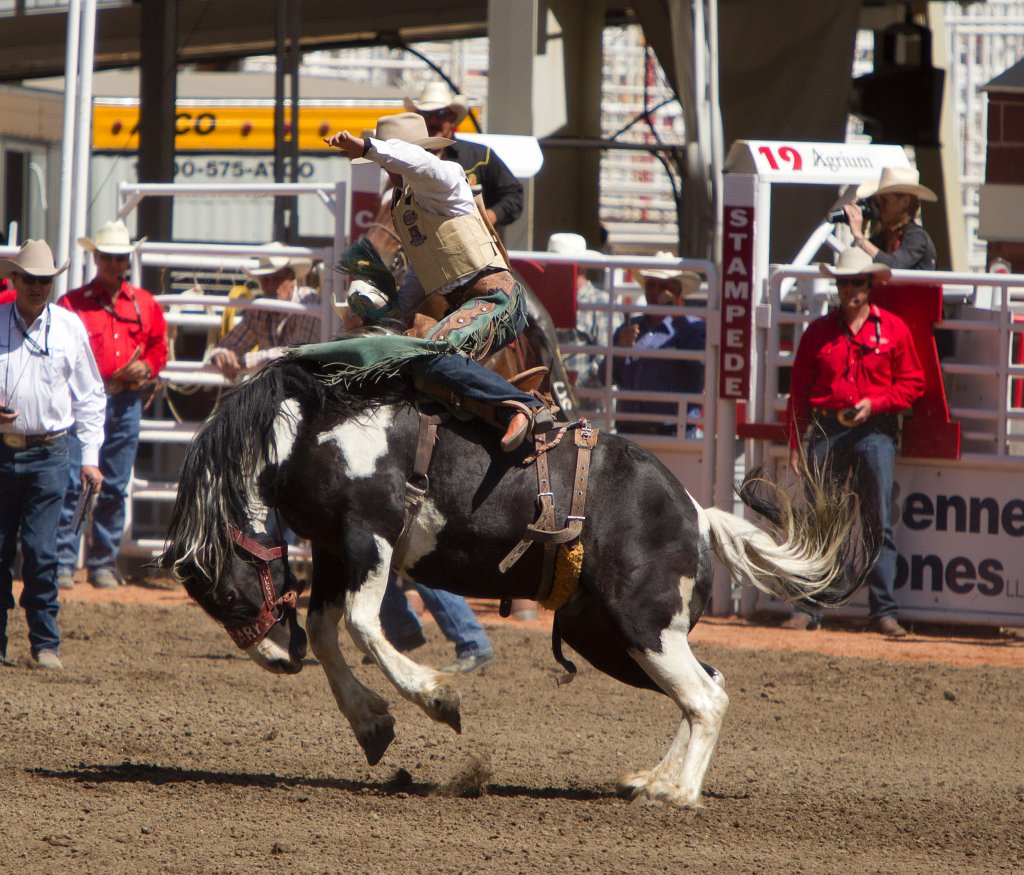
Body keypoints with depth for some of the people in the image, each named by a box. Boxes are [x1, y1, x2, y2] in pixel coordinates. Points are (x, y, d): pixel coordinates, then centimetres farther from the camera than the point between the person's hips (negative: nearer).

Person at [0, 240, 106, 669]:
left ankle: (46, 644, 1)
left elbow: (89, 396, 9)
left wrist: (90, 457, 4)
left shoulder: (70, 327, 4)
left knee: (40, 552, -7)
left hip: (47, 454, -1)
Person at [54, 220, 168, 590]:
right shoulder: (72, 303, 0)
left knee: (114, 489, 7)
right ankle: (63, 563, -7)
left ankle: (104, 564, 13)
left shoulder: (145, 304, 12)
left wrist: (147, 367, -1)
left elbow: (159, 347, 19)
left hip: (127, 402, 4)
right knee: (71, 482, -10)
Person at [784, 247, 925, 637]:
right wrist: (795, 443, 5)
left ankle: (883, 609, 1)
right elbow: (798, 391, 10)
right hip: (826, 432, 1)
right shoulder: (818, 331, 10)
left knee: (878, 523, -2)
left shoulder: (893, 329, 6)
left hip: (874, 432, -1)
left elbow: (913, 384, 6)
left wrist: (874, 403, -9)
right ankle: (808, 608, 4)